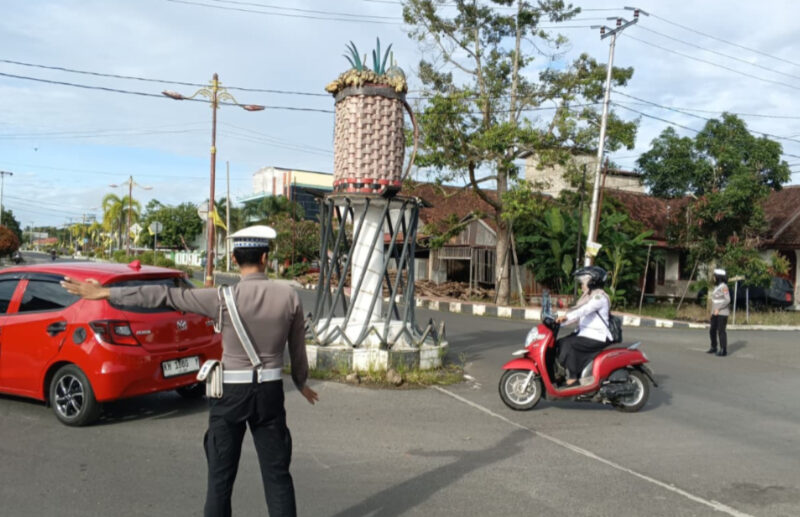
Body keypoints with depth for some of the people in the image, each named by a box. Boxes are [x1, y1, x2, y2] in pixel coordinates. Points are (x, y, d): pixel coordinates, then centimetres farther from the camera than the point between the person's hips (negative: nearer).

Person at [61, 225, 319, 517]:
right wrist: (301, 383, 24)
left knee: (221, 474, 12)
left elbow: (166, 296, -10)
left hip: (231, 392, -2)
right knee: (277, 472, 11)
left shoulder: (224, 298, -12)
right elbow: (298, 350, 5)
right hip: (270, 391, 2)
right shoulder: (289, 297, -6)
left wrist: (105, 293, -2)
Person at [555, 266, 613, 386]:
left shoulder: (599, 297, -12)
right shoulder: (588, 297, 19)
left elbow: (585, 309, -29)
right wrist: (559, 321, 4)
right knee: (560, 343, -5)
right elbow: (578, 315, 16)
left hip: (597, 337, -9)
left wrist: (566, 316, -41)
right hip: (586, 333, 9)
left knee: (569, 344, -26)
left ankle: (572, 377, -21)